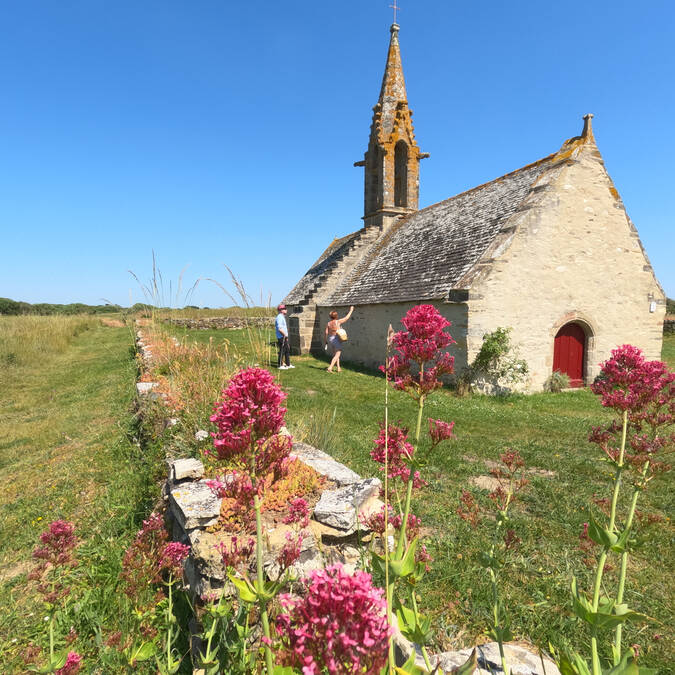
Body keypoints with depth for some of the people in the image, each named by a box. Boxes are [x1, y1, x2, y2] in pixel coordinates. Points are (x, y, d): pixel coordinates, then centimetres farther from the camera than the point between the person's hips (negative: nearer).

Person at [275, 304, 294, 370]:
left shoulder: (282, 317, 17)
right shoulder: (280, 317, -16)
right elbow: (280, 329, -24)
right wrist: (285, 335, -16)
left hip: (284, 337, 10)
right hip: (282, 337, -10)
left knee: (287, 350, 14)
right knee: (282, 351, -5)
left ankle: (288, 364, 21)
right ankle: (280, 365, 1)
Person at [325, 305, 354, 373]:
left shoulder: (328, 323, 0)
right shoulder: (338, 321, -9)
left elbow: (326, 333, -4)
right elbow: (346, 318, 1)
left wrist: (325, 340, 5)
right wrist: (351, 310, 13)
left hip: (330, 339, 5)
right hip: (337, 339, -5)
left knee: (335, 354, 19)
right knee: (337, 355, -4)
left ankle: (338, 368, 15)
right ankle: (330, 368, -17)